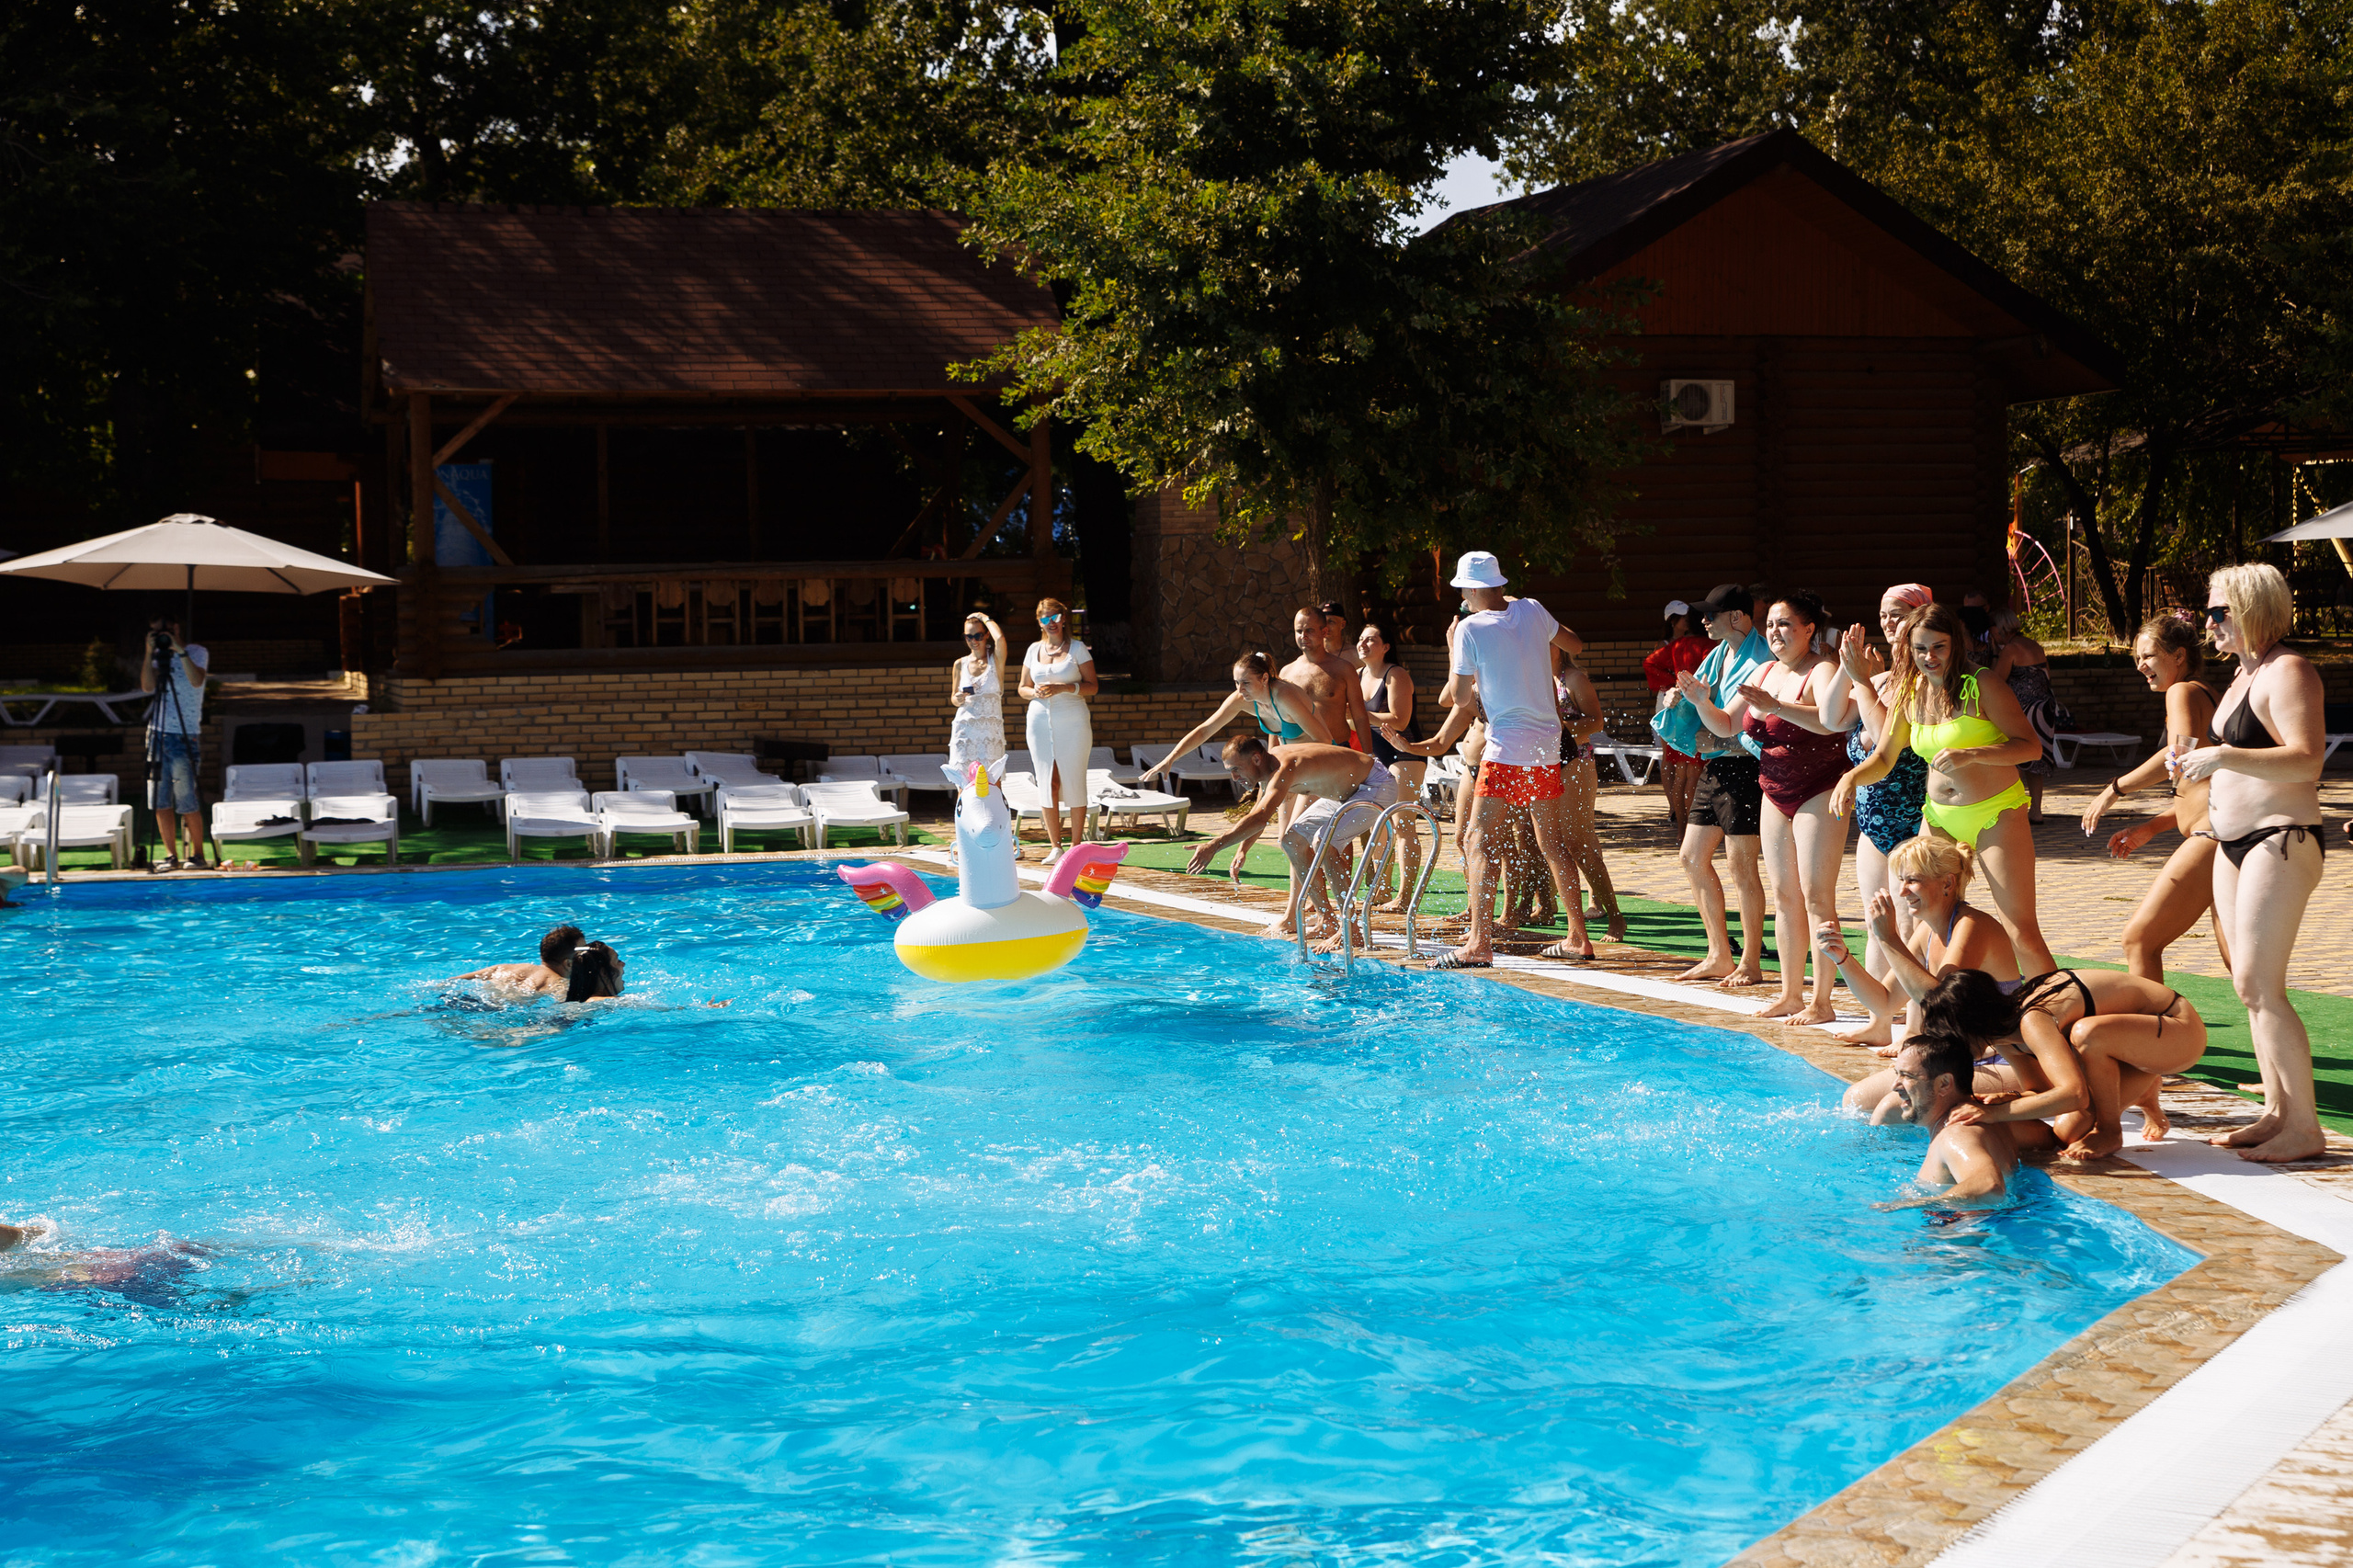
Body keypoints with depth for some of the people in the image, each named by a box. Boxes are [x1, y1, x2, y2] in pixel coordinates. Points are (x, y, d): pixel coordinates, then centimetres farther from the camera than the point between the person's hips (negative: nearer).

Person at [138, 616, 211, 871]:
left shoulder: (197, 652, 2)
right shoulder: (159, 656, 14)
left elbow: (196, 680, -16)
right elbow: (147, 686, -2)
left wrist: (180, 651, -19)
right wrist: (150, 654, -9)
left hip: (185, 736, -5)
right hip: (158, 735, 5)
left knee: (187, 803, -8)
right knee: (161, 802, 2)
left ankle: (197, 854, 1)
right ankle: (170, 855, 7)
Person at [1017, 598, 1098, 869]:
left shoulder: (1077, 648, 2)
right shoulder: (1034, 650, 12)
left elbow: (1091, 686, -3)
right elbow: (1023, 688, 17)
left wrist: (1063, 688, -17)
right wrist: (1035, 692, -6)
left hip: (1072, 722, -3)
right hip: (1040, 721, 3)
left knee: (1074, 782, -5)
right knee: (1047, 783, 0)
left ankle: (1076, 846, 0)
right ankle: (1055, 846, 5)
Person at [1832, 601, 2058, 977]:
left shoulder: (1981, 686, -13)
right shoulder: (1907, 693, 3)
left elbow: (2031, 746, -18)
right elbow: (1883, 758, 13)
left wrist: (1971, 755, -30)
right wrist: (1851, 777, -8)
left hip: (1997, 815, -5)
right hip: (1940, 816, 5)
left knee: (2022, 934, -9)